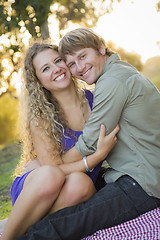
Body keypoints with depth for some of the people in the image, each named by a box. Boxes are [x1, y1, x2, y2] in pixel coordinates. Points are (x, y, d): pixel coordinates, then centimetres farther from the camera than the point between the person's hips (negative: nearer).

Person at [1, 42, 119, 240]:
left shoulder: (93, 99, -3)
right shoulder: (39, 117, -11)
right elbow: (53, 169, -16)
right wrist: (97, 156, -27)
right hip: (35, 188, -2)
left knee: (81, 183, -34)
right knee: (49, 176, -37)